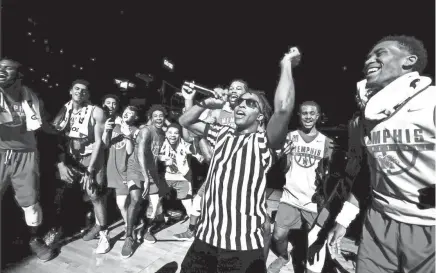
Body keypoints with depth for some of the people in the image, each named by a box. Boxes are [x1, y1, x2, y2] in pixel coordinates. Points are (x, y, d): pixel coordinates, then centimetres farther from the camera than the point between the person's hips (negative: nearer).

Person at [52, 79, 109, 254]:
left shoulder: (96, 112, -10)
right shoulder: (63, 109, 1)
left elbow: (99, 141, -11)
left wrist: (90, 169, -14)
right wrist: (61, 164, -13)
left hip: (91, 158, -4)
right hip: (69, 158, 5)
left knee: (95, 195, -6)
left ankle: (104, 235, 8)